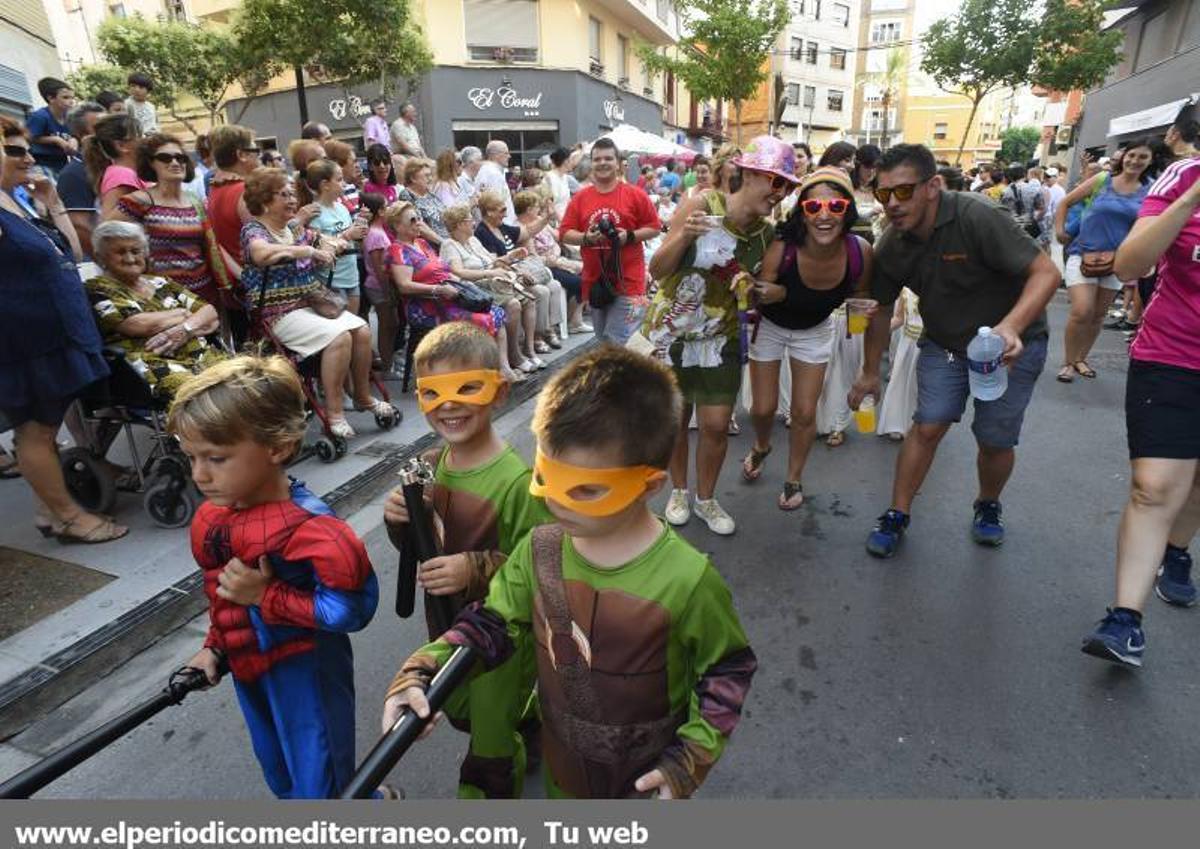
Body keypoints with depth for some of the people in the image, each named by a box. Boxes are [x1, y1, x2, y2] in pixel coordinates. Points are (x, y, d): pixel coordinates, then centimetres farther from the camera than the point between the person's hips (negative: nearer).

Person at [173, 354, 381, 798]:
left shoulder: (304, 526, -32)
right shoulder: (210, 518, -6)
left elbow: (350, 607, -38)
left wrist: (266, 597, -30)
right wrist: (214, 647, 7)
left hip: (306, 675, -8)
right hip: (248, 669, 9)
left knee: (320, 787, 9)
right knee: (281, 775, 29)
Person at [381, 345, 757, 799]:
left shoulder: (686, 580, -30)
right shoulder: (539, 550, -18)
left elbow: (727, 669, -14)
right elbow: (495, 623, -5)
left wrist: (691, 761, -17)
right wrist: (420, 674, -18)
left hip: (648, 778, -3)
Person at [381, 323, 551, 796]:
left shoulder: (515, 481, -29)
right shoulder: (429, 465, -7)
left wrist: (477, 569, -36)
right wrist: (400, 522, -16)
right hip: (444, 617, 7)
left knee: (491, 738, 15)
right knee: (459, 712, 30)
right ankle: (528, 711, 58)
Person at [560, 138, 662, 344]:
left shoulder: (635, 195, -1)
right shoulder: (580, 198, 5)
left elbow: (655, 228, 1)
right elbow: (564, 234, 5)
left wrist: (629, 236, -15)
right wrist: (586, 238, -14)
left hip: (628, 282, -4)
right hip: (595, 281, 4)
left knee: (618, 344, -8)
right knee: (603, 341, 16)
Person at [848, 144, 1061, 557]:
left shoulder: (976, 217, -27)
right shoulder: (891, 246, -11)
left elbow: (1046, 272, -27)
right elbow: (881, 311, 2)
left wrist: (1011, 326, -45)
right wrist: (870, 374, 8)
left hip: (1013, 342, -3)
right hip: (944, 342, 3)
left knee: (995, 441, 1)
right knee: (928, 426, -8)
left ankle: (988, 505, 32)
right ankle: (897, 516, 7)